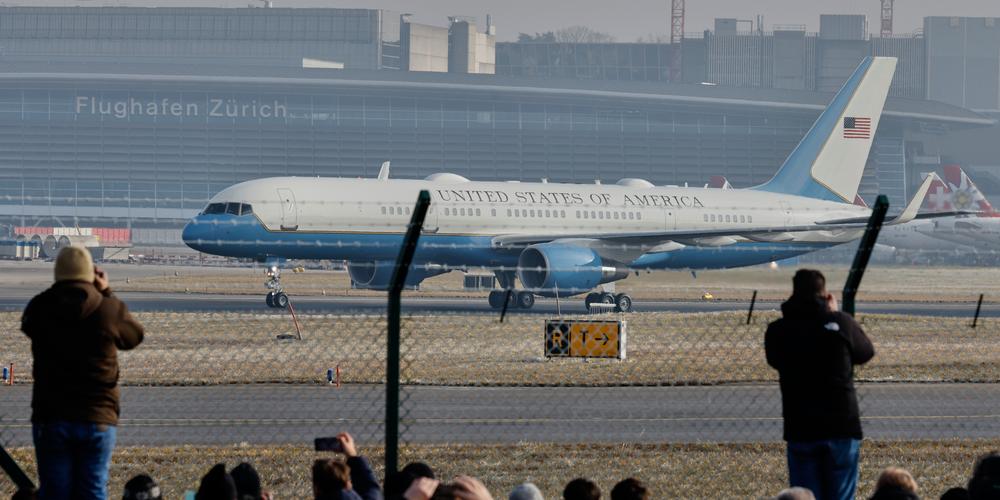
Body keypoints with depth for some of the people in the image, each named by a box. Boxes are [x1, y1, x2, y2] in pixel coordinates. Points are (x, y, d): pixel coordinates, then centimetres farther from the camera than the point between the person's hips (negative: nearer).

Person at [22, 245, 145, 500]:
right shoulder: (110, 309, -6)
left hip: (51, 417, 0)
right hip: (98, 419, 0)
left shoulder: (39, 308, -5)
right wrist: (107, 294, 15)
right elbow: (134, 336, 13)